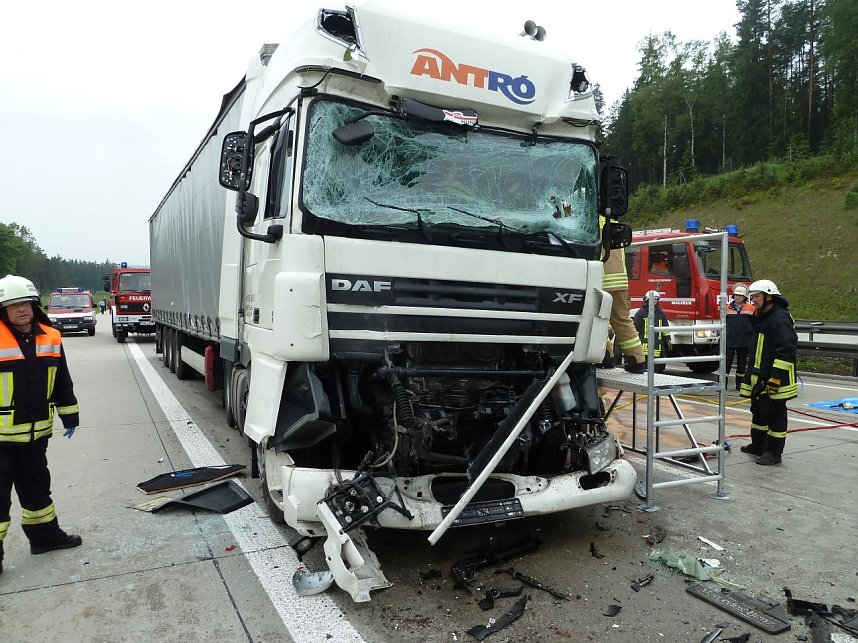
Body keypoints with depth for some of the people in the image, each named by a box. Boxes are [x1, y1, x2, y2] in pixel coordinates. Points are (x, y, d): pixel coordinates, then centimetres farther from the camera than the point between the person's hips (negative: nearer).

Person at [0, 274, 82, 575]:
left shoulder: (51, 338, 2)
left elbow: (62, 382, 12)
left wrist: (69, 417, 14)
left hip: (36, 432, 6)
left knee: (37, 487, 20)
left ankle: (44, 535, 36)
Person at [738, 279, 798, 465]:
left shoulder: (780, 319, -18)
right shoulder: (761, 317, 15)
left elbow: (786, 351, -24)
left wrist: (775, 377, -26)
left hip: (774, 380, -10)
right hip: (760, 378, 10)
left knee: (775, 414, 0)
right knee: (759, 411, 19)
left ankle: (774, 453, 8)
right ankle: (758, 445, 32)